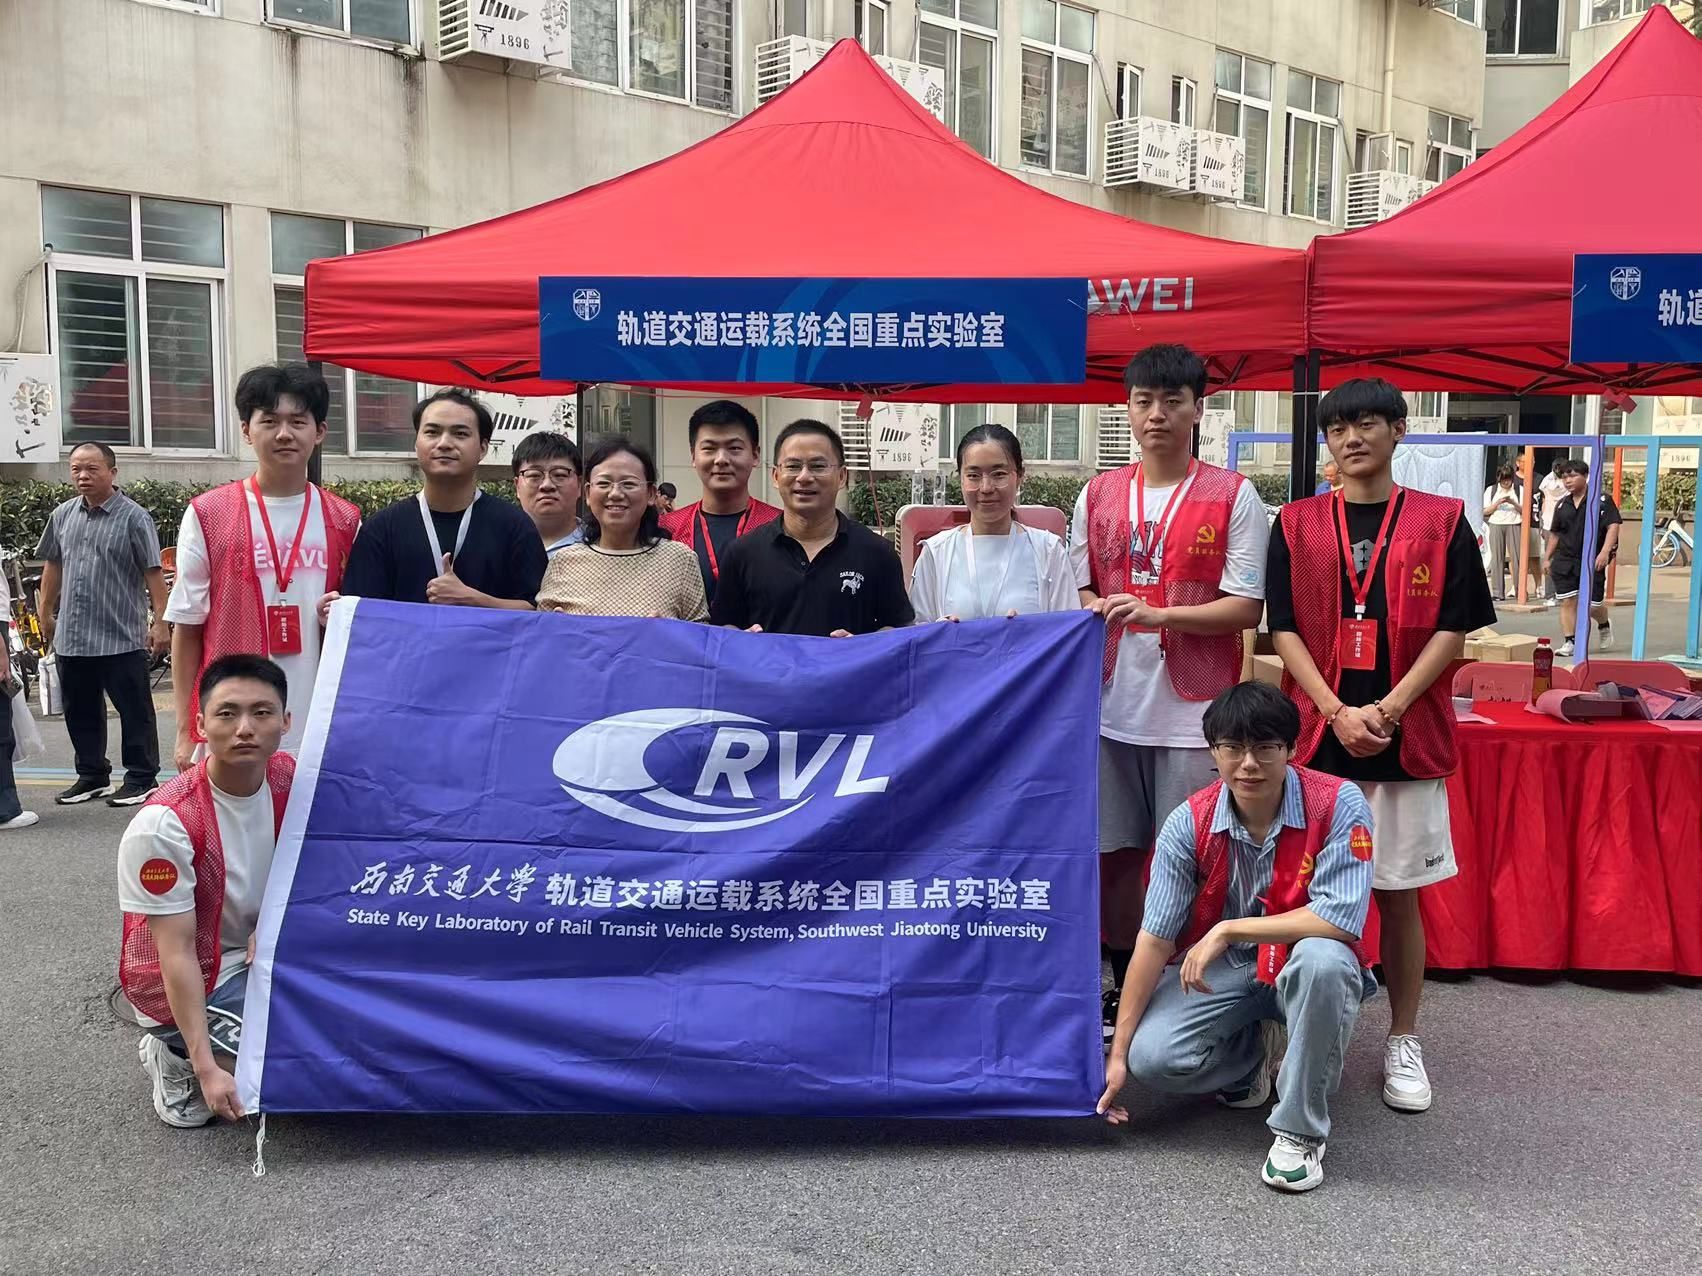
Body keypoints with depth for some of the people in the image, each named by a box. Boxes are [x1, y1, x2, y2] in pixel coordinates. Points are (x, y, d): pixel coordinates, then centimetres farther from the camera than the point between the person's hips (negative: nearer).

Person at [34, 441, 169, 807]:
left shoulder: (134, 517, -7)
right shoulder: (62, 516, 10)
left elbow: (153, 572, -10)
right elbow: (53, 567, 19)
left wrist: (160, 621, -14)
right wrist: (46, 613, 20)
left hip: (122, 637, -6)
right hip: (70, 638, 6)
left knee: (135, 711, 1)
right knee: (80, 712, 14)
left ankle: (141, 778, 11)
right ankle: (92, 775, 27)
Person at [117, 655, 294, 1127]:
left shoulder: (289, 777, -11)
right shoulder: (164, 823, -27)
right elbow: (178, 954, -25)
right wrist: (207, 1070, -27)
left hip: (259, 954, 6)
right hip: (184, 985, -6)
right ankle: (178, 1055, 1)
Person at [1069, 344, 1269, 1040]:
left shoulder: (1232, 497, -2)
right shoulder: (1098, 495, 10)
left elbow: (1246, 608, -7)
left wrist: (1156, 614, -18)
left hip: (1193, 712, -3)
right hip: (1111, 705, 4)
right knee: (1114, 854, 10)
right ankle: (1123, 991, 25)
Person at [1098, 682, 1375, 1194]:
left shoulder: (1338, 805, -20)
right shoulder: (1189, 823, -14)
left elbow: (1341, 920, -27)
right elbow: (1155, 940, -11)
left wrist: (1228, 930, -25)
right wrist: (1117, 1053, -9)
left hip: (1302, 965, -2)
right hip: (1221, 971, 2)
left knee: (1321, 960, -38)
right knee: (1152, 1059, -22)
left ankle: (1299, 1131, -17)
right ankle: (1258, 1052, 13)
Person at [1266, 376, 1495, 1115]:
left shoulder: (1441, 521, 2)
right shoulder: (1296, 524, 4)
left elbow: (1453, 630, -2)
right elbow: (1284, 630, -1)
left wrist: (1387, 709, -13)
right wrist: (1337, 713, -13)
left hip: (1408, 740, -1)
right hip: (1316, 736, 1)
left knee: (1400, 892, 7)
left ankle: (1404, 1043, 20)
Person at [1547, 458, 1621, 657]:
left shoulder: (1602, 500, -5)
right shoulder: (1562, 504, 10)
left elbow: (1613, 525, -12)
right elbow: (1555, 533, 19)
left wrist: (1605, 551, -24)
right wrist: (1548, 558, 17)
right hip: (1565, 560, 4)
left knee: (1593, 605, 3)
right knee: (1567, 602, -3)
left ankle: (1604, 626, 36)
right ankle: (1568, 642, 3)